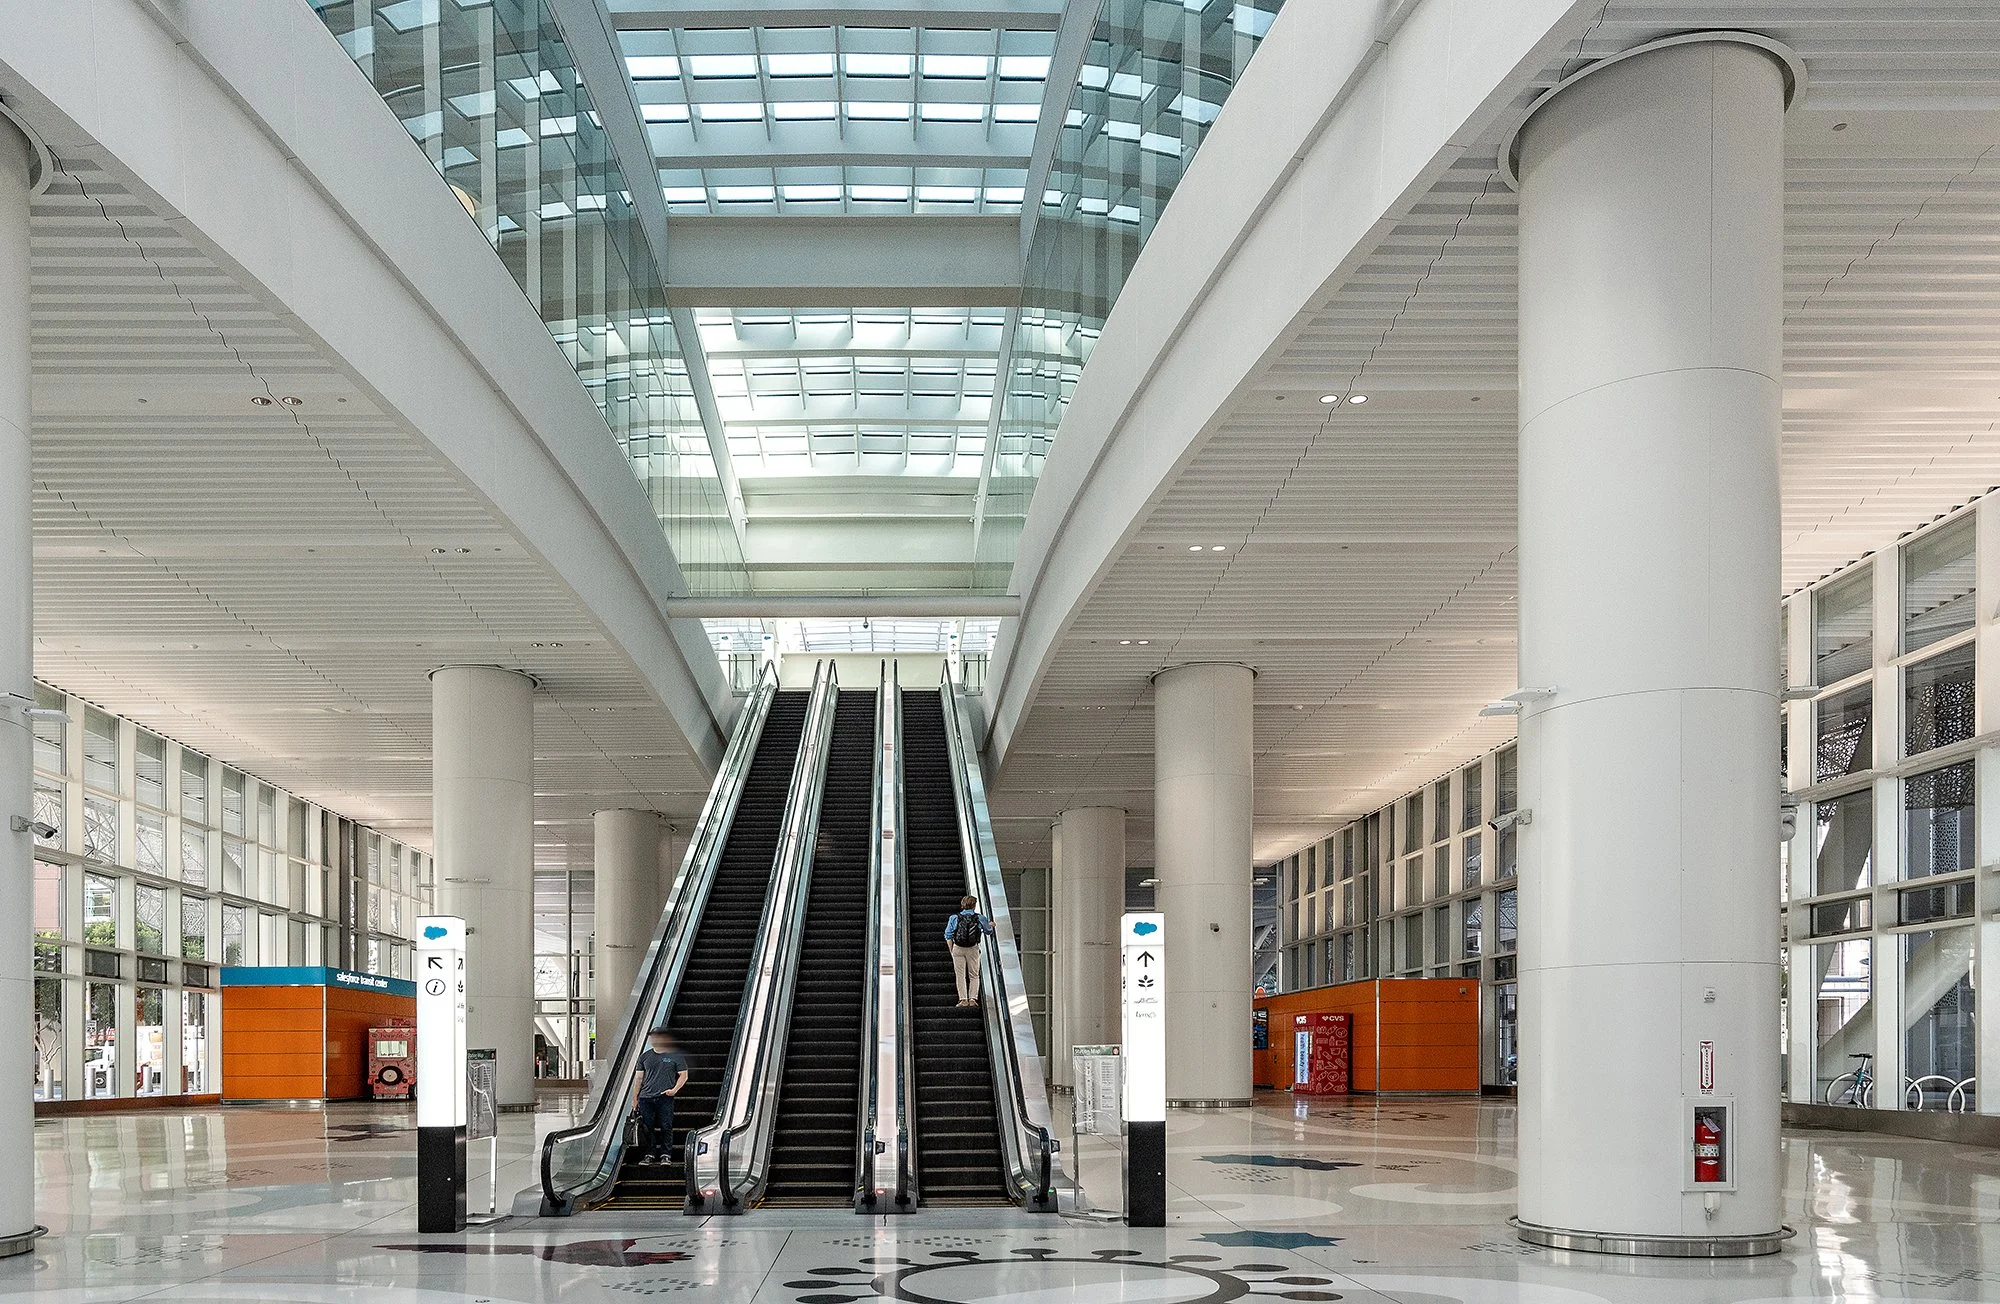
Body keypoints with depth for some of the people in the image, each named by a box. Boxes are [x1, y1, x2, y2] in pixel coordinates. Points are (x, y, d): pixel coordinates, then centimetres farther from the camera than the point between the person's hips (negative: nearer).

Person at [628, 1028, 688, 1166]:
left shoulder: (675, 1056, 4)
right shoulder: (645, 1056, 13)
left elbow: (683, 1075, 6)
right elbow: (638, 1077, 16)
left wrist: (674, 1089, -9)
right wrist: (634, 1098, 12)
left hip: (665, 1098, -3)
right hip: (646, 1098, 3)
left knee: (666, 1127, -3)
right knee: (647, 1128, 1)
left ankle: (665, 1155, 5)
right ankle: (649, 1155, 9)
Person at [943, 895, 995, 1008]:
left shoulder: (954, 918, 1)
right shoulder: (980, 918, 0)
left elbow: (948, 936, 1)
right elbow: (988, 932, 16)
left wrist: (951, 951, 9)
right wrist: (990, 925, 39)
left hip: (958, 949, 0)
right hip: (973, 949, 0)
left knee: (960, 975, 5)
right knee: (974, 975, 10)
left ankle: (963, 999, -2)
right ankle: (973, 998, -1)